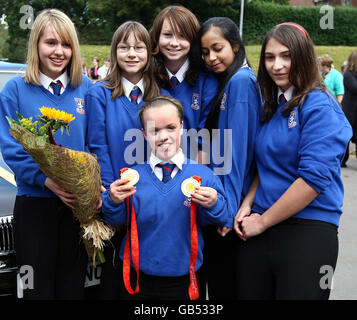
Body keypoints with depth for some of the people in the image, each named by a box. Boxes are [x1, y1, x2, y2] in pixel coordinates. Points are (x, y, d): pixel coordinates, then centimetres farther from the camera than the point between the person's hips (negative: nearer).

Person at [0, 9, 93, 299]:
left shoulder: (85, 88, 4)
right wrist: (47, 180, -21)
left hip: (78, 202, 2)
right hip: (34, 202, -2)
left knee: (73, 284, 13)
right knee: (38, 285, 9)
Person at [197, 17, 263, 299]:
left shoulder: (241, 80, -15)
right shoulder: (222, 82, 14)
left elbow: (236, 151, -19)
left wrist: (229, 207, -19)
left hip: (230, 201, -9)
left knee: (225, 284, 4)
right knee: (217, 279, 18)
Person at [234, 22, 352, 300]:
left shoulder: (320, 106, -10)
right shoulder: (272, 107, 12)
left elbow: (314, 178, -18)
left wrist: (263, 221, -12)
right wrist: (247, 205, 2)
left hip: (308, 234, -7)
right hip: (260, 232, 7)